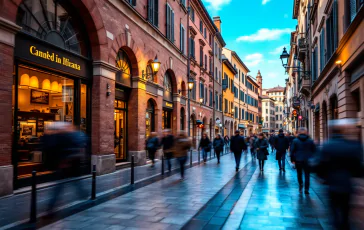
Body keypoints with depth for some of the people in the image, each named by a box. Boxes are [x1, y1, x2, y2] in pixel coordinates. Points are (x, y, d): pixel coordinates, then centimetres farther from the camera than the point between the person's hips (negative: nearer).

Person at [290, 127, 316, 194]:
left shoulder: (295, 141, -5)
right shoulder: (310, 141, -1)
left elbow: (292, 151, -4)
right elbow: (314, 150, 3)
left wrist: (292, 159, 3)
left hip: (298, 160, -1)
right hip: (308, 160, 1)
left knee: (299, 174, 17)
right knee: (307, 175, 6)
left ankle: (301, 186, 14)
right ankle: (306, 189, 3)